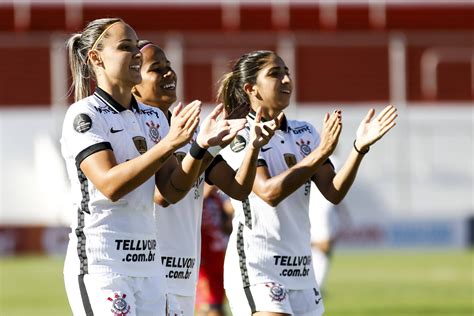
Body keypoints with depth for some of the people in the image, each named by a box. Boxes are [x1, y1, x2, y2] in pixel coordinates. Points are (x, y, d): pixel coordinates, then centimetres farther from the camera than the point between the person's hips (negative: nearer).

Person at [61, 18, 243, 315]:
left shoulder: (153, 117, 13)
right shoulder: (83, 114, -7)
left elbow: (172, 190, 6)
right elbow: (110, 185, -20)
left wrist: (200, 147, -10)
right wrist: (169, 144, -26)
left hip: (149, 263, 7)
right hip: (101, 265, -7)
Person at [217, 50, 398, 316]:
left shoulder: (304, 133, 10)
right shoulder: (240, 135, -9)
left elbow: (334, 192, 3)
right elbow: (269, 192, -22)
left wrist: (360, 148, -11)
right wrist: (320, 153, -28)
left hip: (300, 267, 7)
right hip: (257, 267, -7)